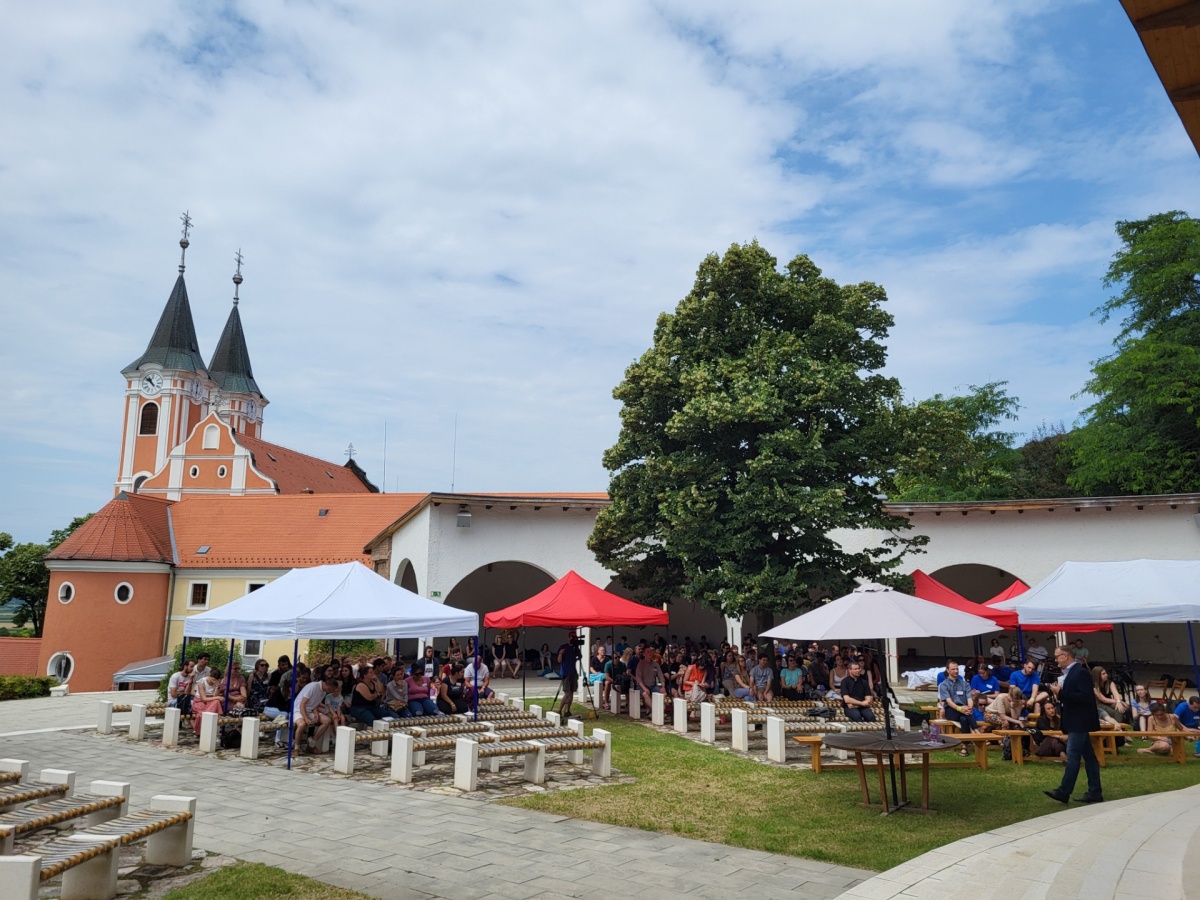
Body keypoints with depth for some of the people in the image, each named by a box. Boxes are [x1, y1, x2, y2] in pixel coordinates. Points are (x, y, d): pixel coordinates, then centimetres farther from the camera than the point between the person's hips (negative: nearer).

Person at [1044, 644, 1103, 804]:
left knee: (1072, 755, -9)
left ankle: (1064, 792, -10)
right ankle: (1095, 792, 15)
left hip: (1079, 722, -10)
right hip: (1076, 721, 10)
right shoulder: (1069, 672, 13)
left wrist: (1061, 693, -22)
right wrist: (1060, 693, 2)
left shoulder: (1080, 672, -15)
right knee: (1088, 756, 11)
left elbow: (1085, 696, -23)